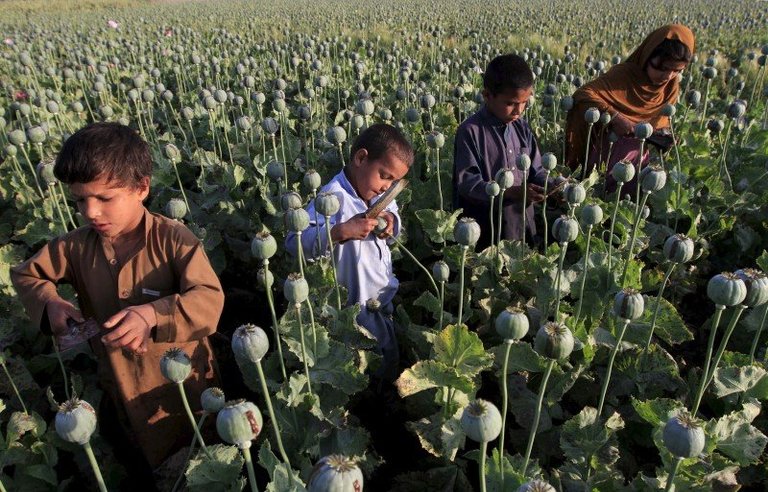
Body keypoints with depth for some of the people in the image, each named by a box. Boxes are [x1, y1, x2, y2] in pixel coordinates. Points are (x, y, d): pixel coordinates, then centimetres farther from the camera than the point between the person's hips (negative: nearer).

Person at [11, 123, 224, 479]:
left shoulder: (173, 238, -24)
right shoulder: (77, 245, -8)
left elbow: (210, 299, -32)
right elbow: (25, 273, 8)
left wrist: (153, 313, -47)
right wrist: (49, 302, -13)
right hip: (122, 386, 5)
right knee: (149, 465, 28)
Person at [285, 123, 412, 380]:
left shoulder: (378, 193, 0)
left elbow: (394, 213, 15)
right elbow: (294, 240, -33)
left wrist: (392, 220, -8)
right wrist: (341, 231, -43)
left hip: (386, 298, 9)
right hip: (358, 308, -8)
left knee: (392, 361, 27)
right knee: (371, 370, 9)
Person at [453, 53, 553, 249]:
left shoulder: (522, 128, 6)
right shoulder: (471, 131, -13)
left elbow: (535, 171, 11)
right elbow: (467, 183, -19)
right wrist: (512, 192, -27)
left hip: (523, 225, 6)